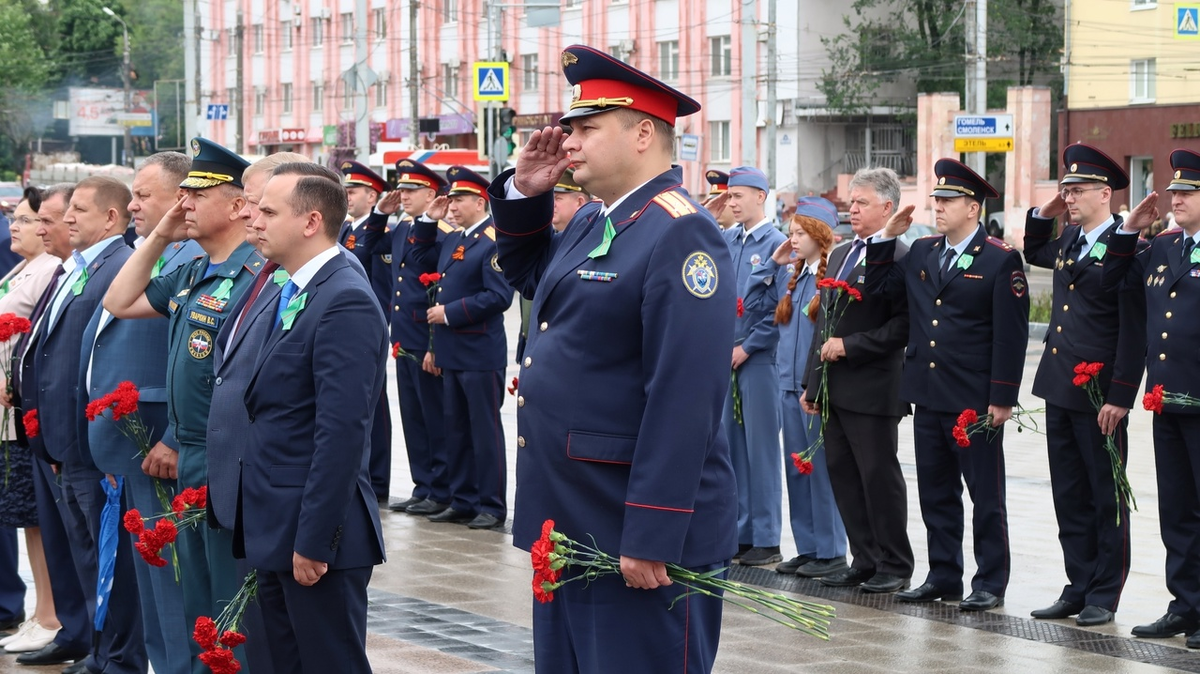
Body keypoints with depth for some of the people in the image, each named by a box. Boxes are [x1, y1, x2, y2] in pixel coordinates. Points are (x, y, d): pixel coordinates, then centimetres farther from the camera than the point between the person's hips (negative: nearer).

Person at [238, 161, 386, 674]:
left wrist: (313, 541, -23)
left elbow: (342, 432, -22)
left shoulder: (346, 303, -16)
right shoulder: (280, 295, 14)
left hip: (315, 535, -9)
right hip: (272, 532, 9)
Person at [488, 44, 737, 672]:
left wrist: (651, 537, -26)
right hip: (568, 524, 10)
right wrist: (524, 193, 14)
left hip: (637, 533, -10)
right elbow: (526, 272, 34)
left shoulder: (680, 235, -16)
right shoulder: (592, 225, 13)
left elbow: (684, 398, -23)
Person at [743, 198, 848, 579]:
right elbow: (754, 302, 16)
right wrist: (772, 263, 8)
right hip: (790, 384, 7)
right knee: (796, 468, 11)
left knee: (822, 467, -2)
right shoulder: (789, 275, 11)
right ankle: (807, 548, 19)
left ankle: (831, 551, 6)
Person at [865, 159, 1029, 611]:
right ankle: (943, 577, 20)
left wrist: (1002, 398, -14)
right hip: (928, 397, 6)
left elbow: (1011, 335, -10)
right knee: (936, 493, 12)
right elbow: (878, 287, 16)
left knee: (986, 495, 2)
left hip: (976, 401, -6)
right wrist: (886, 238, 5)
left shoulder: (1001, 260, -7)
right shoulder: (921, 254, 11)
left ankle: (990, 583, 9)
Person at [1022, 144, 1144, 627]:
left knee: (1106, 496, 3)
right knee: (1069, 496, 12)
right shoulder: (1068, 241, 11)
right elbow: (1033, 253, 36)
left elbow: (1134, 330, -16)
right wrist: (1043, 215, 16)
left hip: (1099, 395, -8)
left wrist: (1120, 397, -19)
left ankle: (1104, 596, 10)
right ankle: (1078, 588, 20)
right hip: (1059, 387, 8)